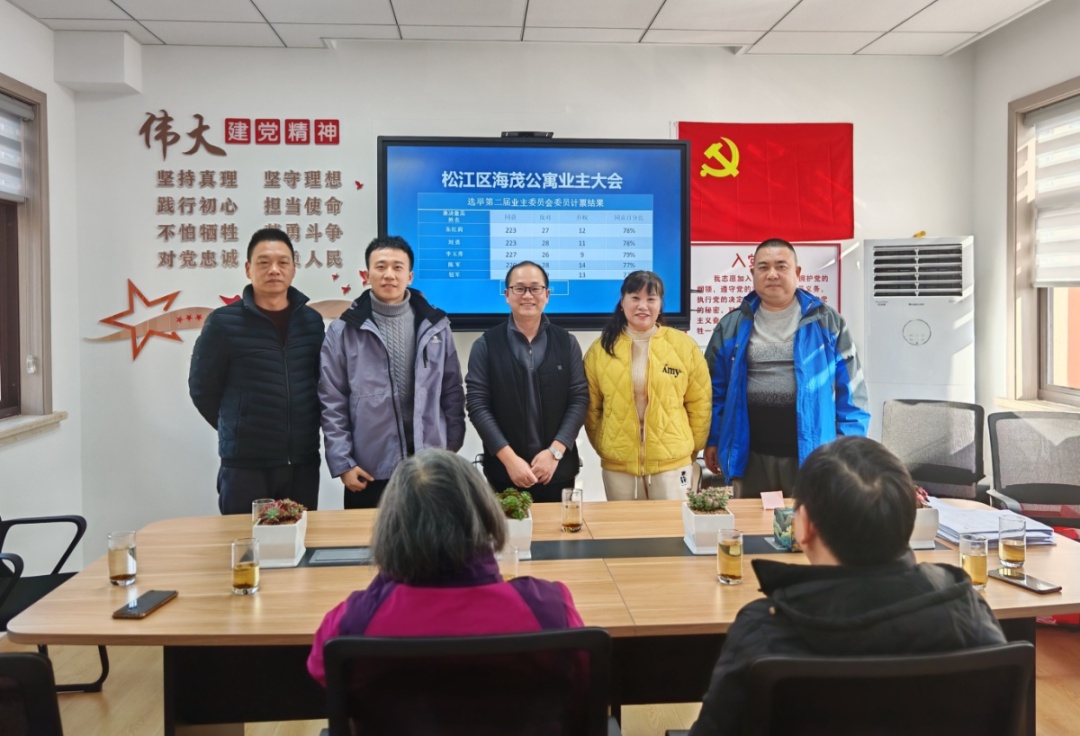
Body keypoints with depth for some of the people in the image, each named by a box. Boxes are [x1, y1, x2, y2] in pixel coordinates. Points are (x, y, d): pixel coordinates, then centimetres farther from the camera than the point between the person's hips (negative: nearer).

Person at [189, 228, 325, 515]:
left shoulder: (312, 321, 5)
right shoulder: (223, 322, -6)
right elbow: (202, 389, 1)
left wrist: (300, 430, 10)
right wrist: (238, 430, 7)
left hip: (303, 462, 3)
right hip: (245, 464, -3)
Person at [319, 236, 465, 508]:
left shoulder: (435, 325, 4)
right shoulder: (344, 330, -2)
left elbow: (452, 392, 9)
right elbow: (332, 403, -2)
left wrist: (452, 449, 6)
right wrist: (342, 463, -6)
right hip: (369, 471, -2)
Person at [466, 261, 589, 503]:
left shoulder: (566, 342, 6)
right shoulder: (486, 345, 1)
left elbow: (579, 399, 1)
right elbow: (477, 404, -5)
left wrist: (554, 451, -11)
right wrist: (509, 458, -13)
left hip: (558, 470, 2)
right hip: (504, 470, -1)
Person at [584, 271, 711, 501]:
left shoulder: (684, 346, -2)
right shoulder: (600, 349, 1)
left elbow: (699, 405, 5)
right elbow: (591, 408, 8)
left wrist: (691, 449, 7)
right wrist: (604, 448, 8)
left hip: (673, 463, -1)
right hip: (618, 465, 1)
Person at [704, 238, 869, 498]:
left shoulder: (826, 322, 2)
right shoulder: (732, 325, 6)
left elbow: (850, 390, 1)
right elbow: (715, 388, 10)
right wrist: (712, 440, 7)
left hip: (811, 456, -1)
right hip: (751, 458, 2)